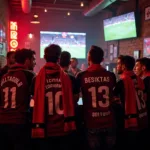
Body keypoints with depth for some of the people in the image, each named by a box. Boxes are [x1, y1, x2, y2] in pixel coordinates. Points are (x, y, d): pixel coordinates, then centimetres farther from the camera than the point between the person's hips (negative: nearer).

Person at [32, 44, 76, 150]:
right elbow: (70, 100, -7)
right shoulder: (65, 76, -5)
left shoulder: (39, 77, -8)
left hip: (46, 128, 0)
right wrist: (70, 122, -1)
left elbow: (38, 103, -8)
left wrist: (38, 126, -2)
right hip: (63, 127, 1)